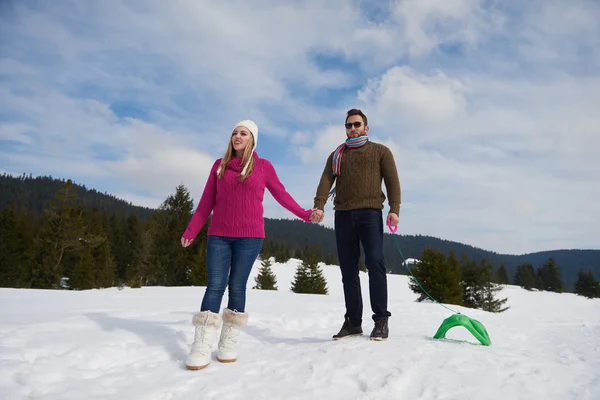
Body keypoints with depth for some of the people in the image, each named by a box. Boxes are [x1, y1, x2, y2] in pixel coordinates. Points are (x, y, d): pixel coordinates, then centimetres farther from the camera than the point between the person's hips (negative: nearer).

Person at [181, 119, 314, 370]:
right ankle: (201, 348, -3)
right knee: (215, 286, -5)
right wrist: (191, 231, 10)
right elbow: (206, 201, 12)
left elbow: (281, 194, 11)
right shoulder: (219, 165, 11)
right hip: (219, 235, 2)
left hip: (249, 236, -1)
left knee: (237, 287, 0)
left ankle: (229, 344, 11)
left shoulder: (263, 166, 5)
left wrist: (304, 215, 5)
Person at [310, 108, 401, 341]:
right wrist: (319, 206, -12)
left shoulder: (380, 151, 13)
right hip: (343, 215, 3)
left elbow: (392, 181, 2)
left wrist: (394, 208, -13)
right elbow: (326, 181, 4)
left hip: (370, 213, -3)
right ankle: (353, 321, 11)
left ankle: (381, 320, -3)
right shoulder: (336, 155, 19)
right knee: (348, 269, 4)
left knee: (374, 263, -13)